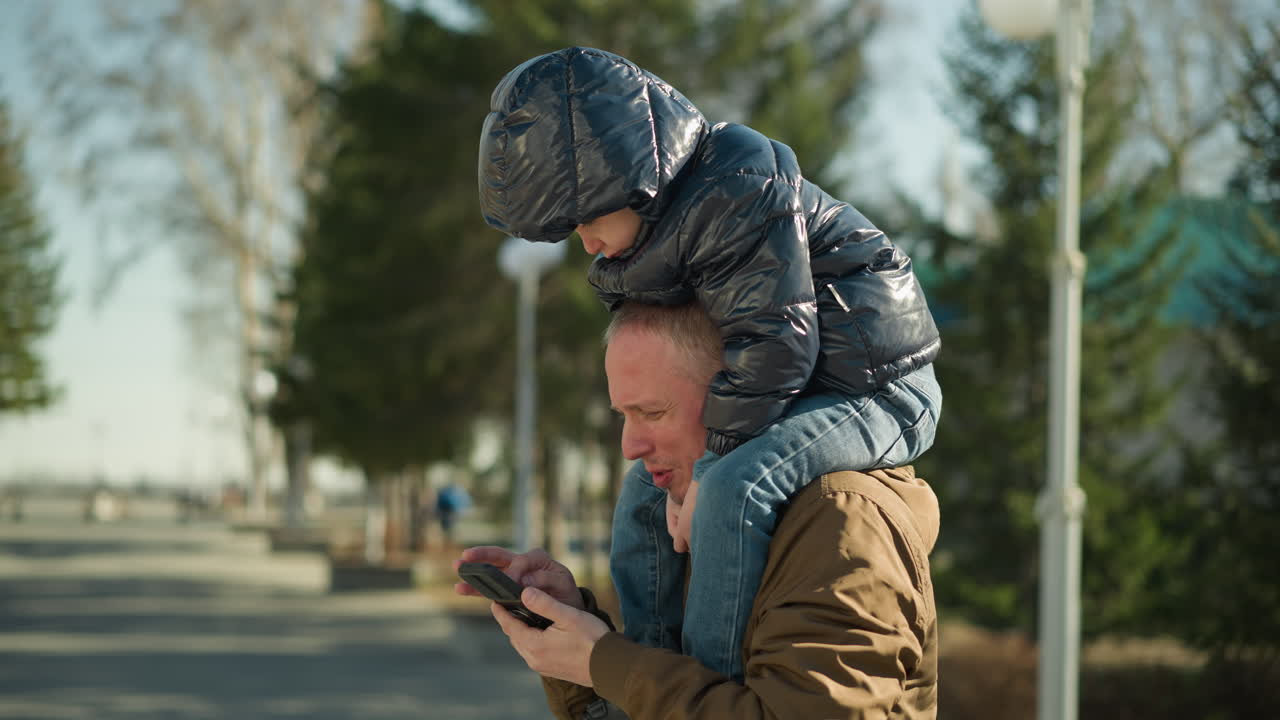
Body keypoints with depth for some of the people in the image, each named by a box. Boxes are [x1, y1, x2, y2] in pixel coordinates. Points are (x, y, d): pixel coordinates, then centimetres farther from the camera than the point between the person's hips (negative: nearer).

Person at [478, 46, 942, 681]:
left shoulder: (737, 198, -25)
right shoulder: (670, 211, 7)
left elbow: (771, 348, -28)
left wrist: (707, 469, -22)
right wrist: (667, 457, 0)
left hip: (877, 390, -11)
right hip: (801, 390, 11)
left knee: (734, 490, -33)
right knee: (645, 488, 15)